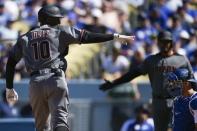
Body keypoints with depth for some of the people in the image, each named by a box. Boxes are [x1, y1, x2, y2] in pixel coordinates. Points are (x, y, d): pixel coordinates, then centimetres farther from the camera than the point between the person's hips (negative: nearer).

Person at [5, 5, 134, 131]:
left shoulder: (25, 38, 20)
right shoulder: (60, 31, 10)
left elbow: (11, 62, 20)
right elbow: (86, 37, 2)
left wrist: (9, 88, 25)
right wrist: (115, 36, 3)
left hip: (35, 83, 3)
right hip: (56, 79, -3)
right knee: (60, 118, -14)